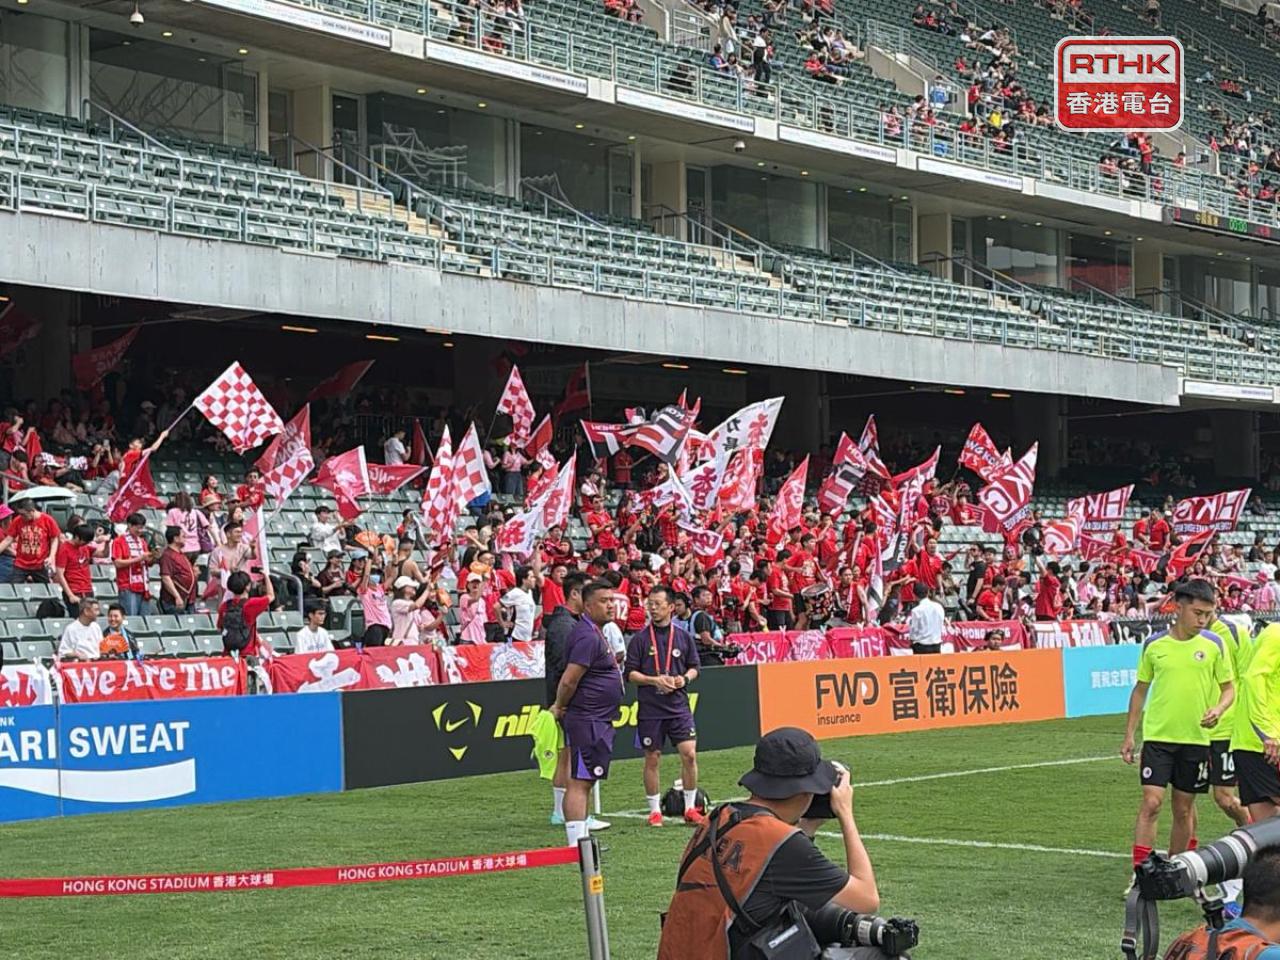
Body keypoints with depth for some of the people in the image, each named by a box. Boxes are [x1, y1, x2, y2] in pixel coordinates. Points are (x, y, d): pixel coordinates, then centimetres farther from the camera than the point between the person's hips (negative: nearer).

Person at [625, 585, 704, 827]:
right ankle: (654, 810, 15)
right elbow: (630, 673, -1)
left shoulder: (683, 636, 6)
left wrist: (685, 678, -7)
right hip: (649, 708, -1)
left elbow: (694, 667, 13)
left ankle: (690, 808, 5)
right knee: (652, 758, 4)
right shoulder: (640, 639, -1)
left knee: (689, 754, -7)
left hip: (679, 707, 1)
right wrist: (654, 680, -14)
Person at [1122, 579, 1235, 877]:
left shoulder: (1214, 644, -1)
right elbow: (1140, 689, 9)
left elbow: (1229, 688, 6)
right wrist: (1129, 736, 8)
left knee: (1184, 810, 9)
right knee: (1151, 803, -11)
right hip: (1157, 737, -1)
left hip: (1196, 738, 1)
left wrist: (1218, 709, -16)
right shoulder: (1154, 645, -1)